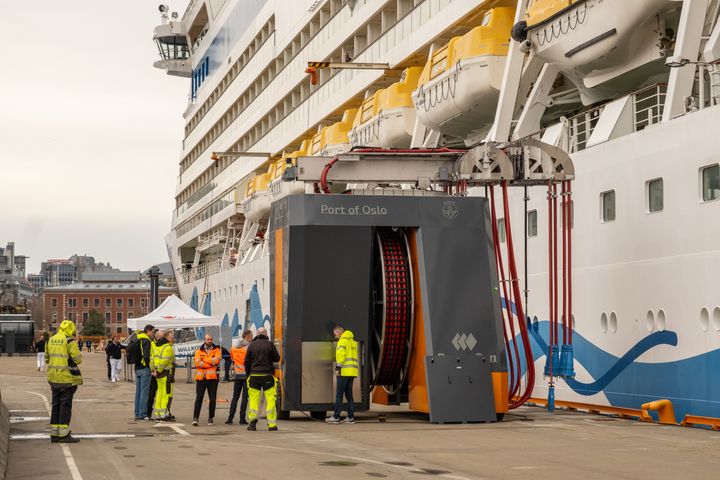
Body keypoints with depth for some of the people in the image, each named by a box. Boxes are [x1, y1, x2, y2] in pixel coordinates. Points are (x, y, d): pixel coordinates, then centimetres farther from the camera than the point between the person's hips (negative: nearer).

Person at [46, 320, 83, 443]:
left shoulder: (50, 340, 10)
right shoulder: (69, 341, -12)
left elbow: (47, 359, 17)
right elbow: (77, 359, -14)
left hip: (53, 377, 7)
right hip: (66, 377, -7)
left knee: (56, 404, 13)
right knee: (65, 405, -3)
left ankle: (54, 434, 15)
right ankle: (63, 434, -4)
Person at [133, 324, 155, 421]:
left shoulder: (137, 340, 14)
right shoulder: (146, 341, -13)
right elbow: (146, 356, -21)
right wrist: (151, 367, -11)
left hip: (137, 368, 9)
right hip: (144, 369, -9)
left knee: (138, 391, 12)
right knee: (144, 392, -5)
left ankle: (137, 414, 15)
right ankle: (142, 414, -5)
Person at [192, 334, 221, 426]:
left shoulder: (216, 350, 8)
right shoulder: (199, 351, 8)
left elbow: (217, 360, -11)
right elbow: (197, 363, -7)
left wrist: (204, 360, -8)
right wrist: (211, 363, -9)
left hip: (212, 377, 0)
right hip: (201, 377, 0)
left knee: (212, 399, 4)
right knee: (199, 398, -4)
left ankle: (210, 418, 14)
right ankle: (195, 418, -4)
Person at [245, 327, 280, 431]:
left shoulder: (252, 345, 3)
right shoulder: (270, 344, -3)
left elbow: (246, 362, 5)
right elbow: (277, 359, 4)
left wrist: (248, 375, 16)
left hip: (254, 376, 2)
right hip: (268, 376, -2)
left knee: (253, 399, 6)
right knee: (270, 399, 0)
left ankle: (252, 421, -5)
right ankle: (272, 425, -3)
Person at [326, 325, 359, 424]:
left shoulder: (343, 340, -6)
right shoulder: (352, 341, 21)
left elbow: (341, 354, -18)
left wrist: (338, 367, -17)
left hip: (344, 371, -9)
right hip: (352, 372, 9)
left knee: (339, 394, -6)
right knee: (349, 394, 11)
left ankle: (336, 417, -7)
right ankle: (350, 417, 8)